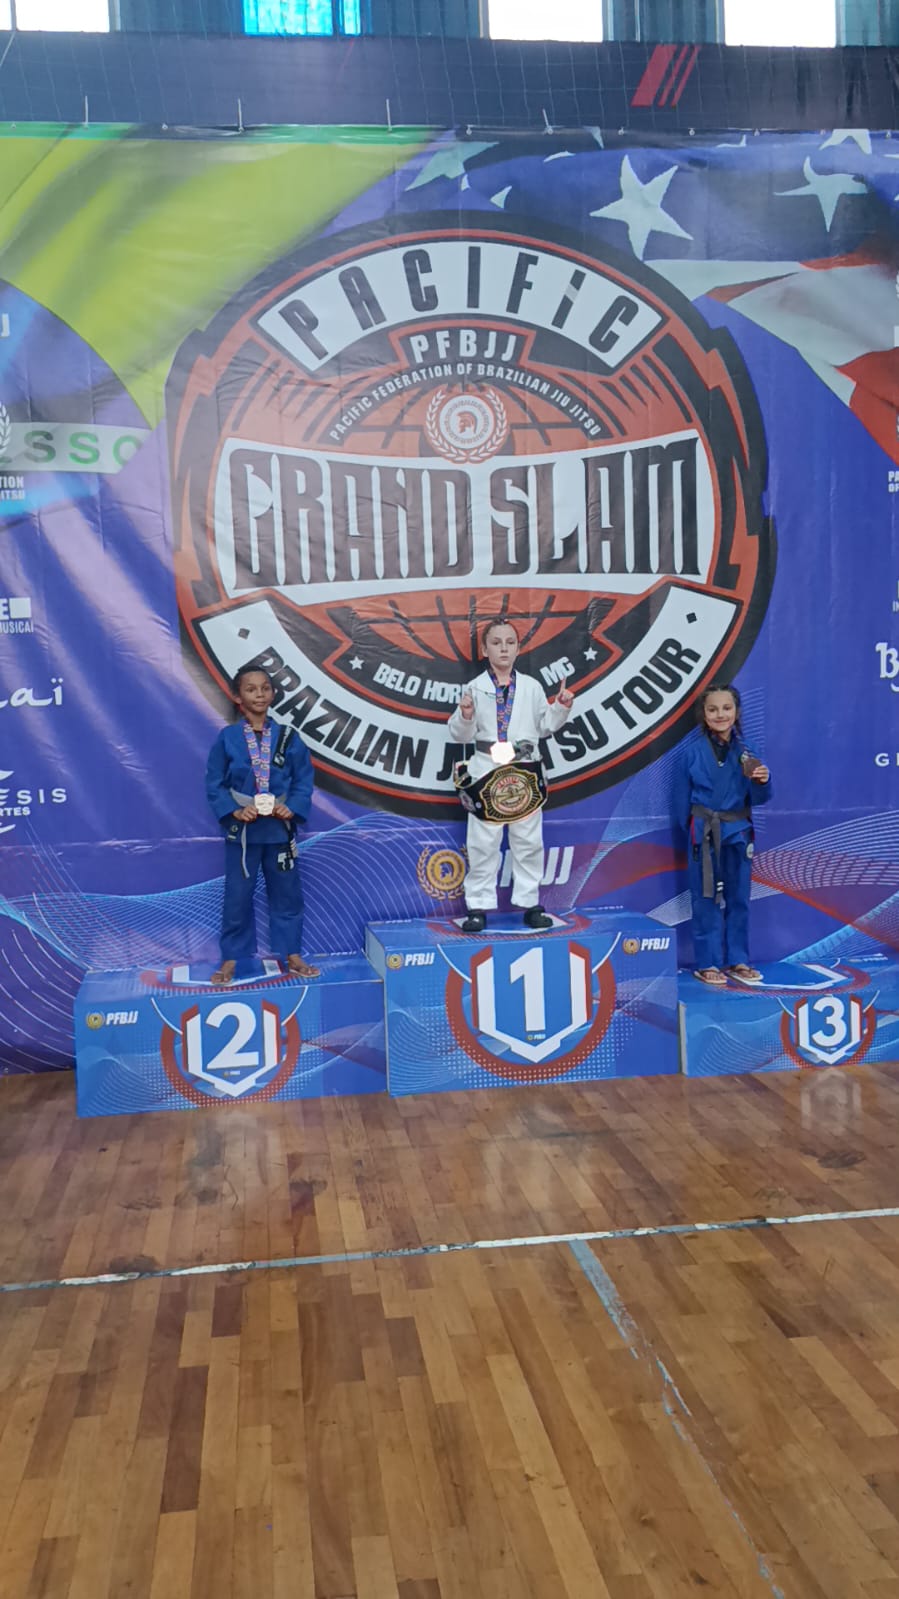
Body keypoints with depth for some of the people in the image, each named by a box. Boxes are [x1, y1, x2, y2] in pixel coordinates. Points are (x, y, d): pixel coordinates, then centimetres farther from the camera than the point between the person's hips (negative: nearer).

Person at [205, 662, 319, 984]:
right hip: (242, 830, -1)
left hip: (280, 828, 2)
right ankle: (231, 959, 17)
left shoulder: (288, 737, 1)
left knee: (287, 894, 9)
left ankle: (291, 955, 21)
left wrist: (292, 808, -13)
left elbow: (304, 780, 2)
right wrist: (234, 811, -15)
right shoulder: (227, 738, -3)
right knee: (237, 896, 4)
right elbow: (214, 784, -2)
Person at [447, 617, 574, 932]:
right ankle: (478, 906, 9)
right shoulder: (475, 688, 1)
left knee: (528, 841, 7)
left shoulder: (532, 687, 7)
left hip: (525, 773, 2)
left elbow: (544, 726, 11)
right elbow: (461, 735, 1)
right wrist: (465, 716, -18)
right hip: (486, 772, -2)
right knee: (483, 843, 2)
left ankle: (529, 903, 17)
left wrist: (561, 708, -4)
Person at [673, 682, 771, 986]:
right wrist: (694, 829, -3)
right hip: (705, 834, -3)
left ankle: (737, 960, 24)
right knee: (707, 900, 3)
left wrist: (762, 781, -18)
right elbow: (682, 797, -1)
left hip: (738, 833, 3)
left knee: (738, 898, 12)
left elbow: (758, 799, 2)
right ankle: (707, 963, 13)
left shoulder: (745, 751, 0)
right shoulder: (693, 751, -7)